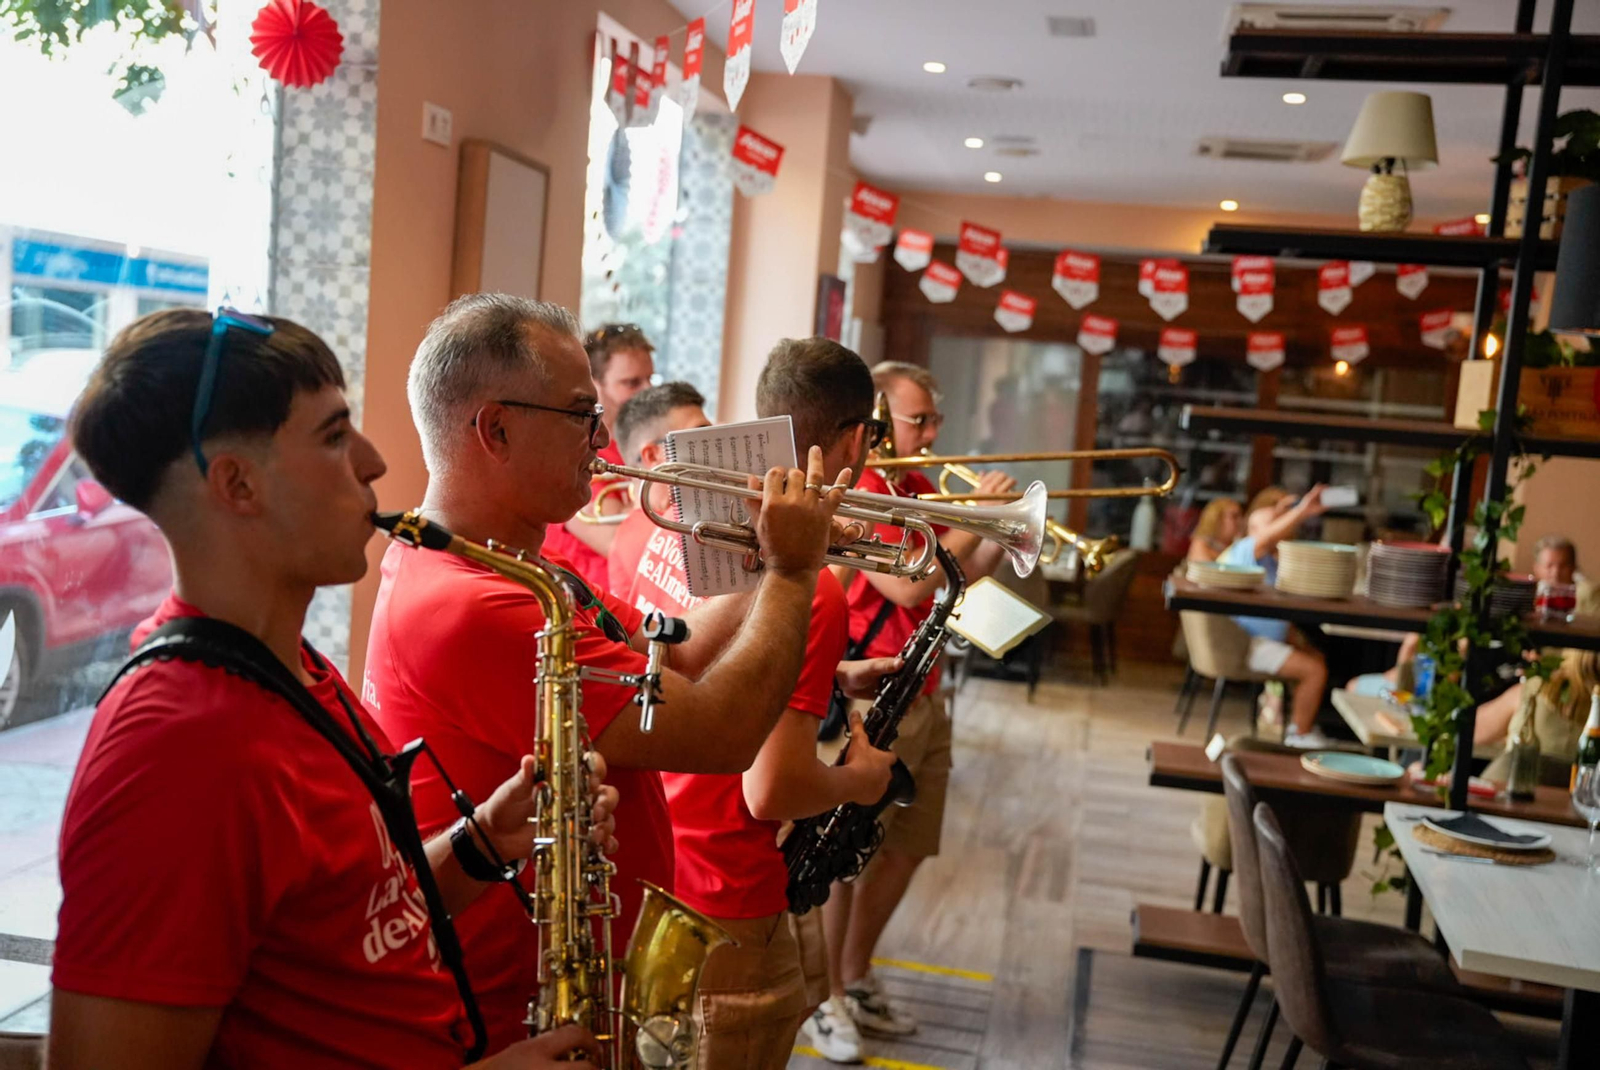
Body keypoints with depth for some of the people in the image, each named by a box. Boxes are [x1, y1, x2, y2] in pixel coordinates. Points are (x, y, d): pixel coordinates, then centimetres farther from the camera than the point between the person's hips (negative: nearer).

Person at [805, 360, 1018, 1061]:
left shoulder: (921, 490, 10)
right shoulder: (856, 495, -15)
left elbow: (964, 575, 16)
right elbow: (906, 587, -25)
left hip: (922, 696, 9)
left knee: (906, 848, 17)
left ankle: (856, 980, 34)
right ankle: (824, 999, 19)